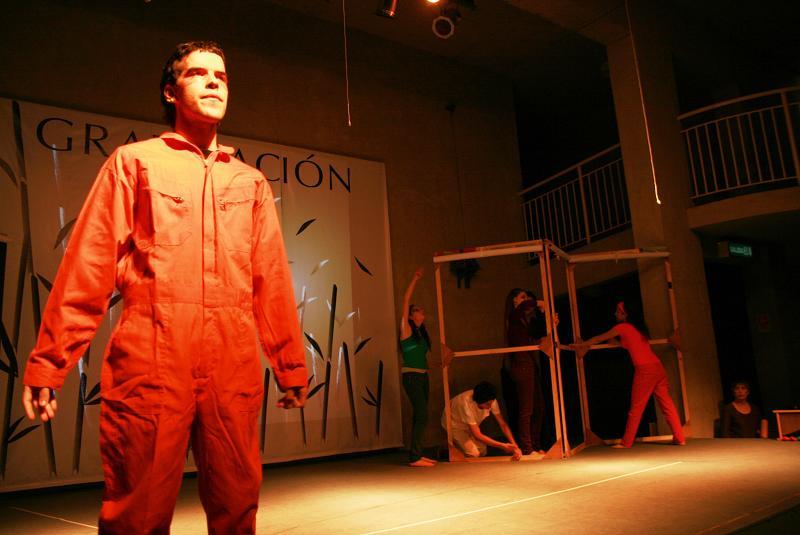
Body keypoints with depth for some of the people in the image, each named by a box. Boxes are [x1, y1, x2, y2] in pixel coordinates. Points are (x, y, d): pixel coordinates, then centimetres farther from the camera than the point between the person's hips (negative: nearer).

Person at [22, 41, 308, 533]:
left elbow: (272, 281, 15)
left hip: (235, 367, 3)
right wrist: (48, 362, -1)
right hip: (151, 361, -2)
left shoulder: (251, 182, 17)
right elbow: (88, 267, 4)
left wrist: (291, 364, 14)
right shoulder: (135, 162, 10)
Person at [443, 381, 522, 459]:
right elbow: (478, 435, -35)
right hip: (454, 424, -5)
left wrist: (514, 446, -27)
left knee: (482, 450, -10)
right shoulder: (467, 404, -41)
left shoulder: (490, 400, -24)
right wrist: (503, 446, -34)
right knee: (473, 453, -19)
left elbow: (503, 424, -15)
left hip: (469, 424, 5)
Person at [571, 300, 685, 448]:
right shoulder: (637, 326, 21)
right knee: (666, 404, 7)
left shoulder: (623, 327, -1)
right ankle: (679, 438, 5)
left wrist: (580, 345, 19)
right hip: (657, 367, 7)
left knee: (636, 408, -1)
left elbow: (600, 338, 7)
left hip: (644, 369, -7)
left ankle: (626, 442, 6)